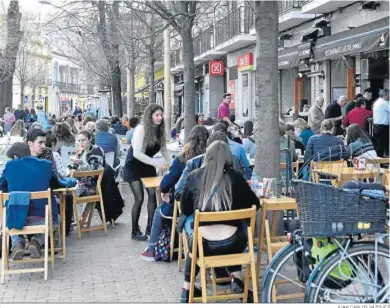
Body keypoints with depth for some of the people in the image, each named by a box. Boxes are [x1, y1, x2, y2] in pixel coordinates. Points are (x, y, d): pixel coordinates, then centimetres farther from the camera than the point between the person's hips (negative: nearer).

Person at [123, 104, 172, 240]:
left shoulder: (160, 130, -7)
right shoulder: (141, 129, -25)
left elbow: (164, 150, 0)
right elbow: (137, 154, -32)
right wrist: (156, 163, -36)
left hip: (147, 165, 6)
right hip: (134, 166, -6)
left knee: (153, 194, -1)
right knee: (139, 198, -7)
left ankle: (150, 227, 11)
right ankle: (135, 231, 8)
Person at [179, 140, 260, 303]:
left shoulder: (194, 177, 3)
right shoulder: (235, 177, 1)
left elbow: (185, 210, 14)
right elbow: (255, 204, 10)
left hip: (203, 244, 0)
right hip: (233, 244, 0)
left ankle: (187, 291, 37)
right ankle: (236, 279, 25)